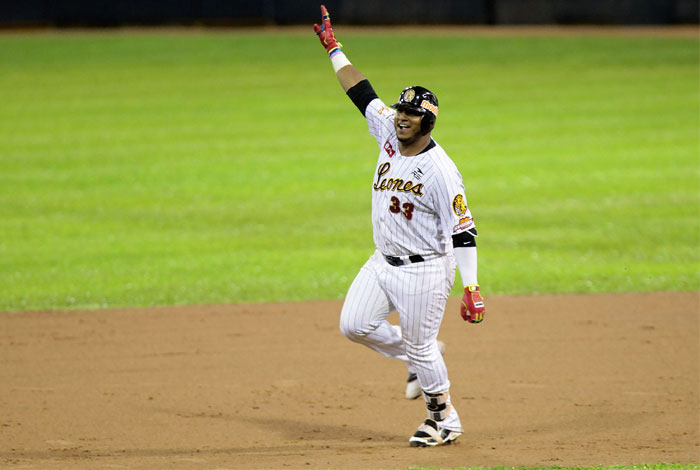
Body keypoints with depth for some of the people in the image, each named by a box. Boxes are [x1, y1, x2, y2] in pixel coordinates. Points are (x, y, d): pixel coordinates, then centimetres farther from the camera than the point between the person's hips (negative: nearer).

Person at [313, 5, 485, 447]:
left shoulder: (441, 170, -21)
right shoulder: (389, 133, -1)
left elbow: (463, 232, -21)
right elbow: (362, 92, 10)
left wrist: (472, 288, -26)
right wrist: (333, 48, 13)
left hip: (424, 270, -8)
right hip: (384, 261, 8)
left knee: (421, 349, 0)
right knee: (355, 324, 4)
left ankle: (445, 421, 19)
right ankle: (418, 356, 26)